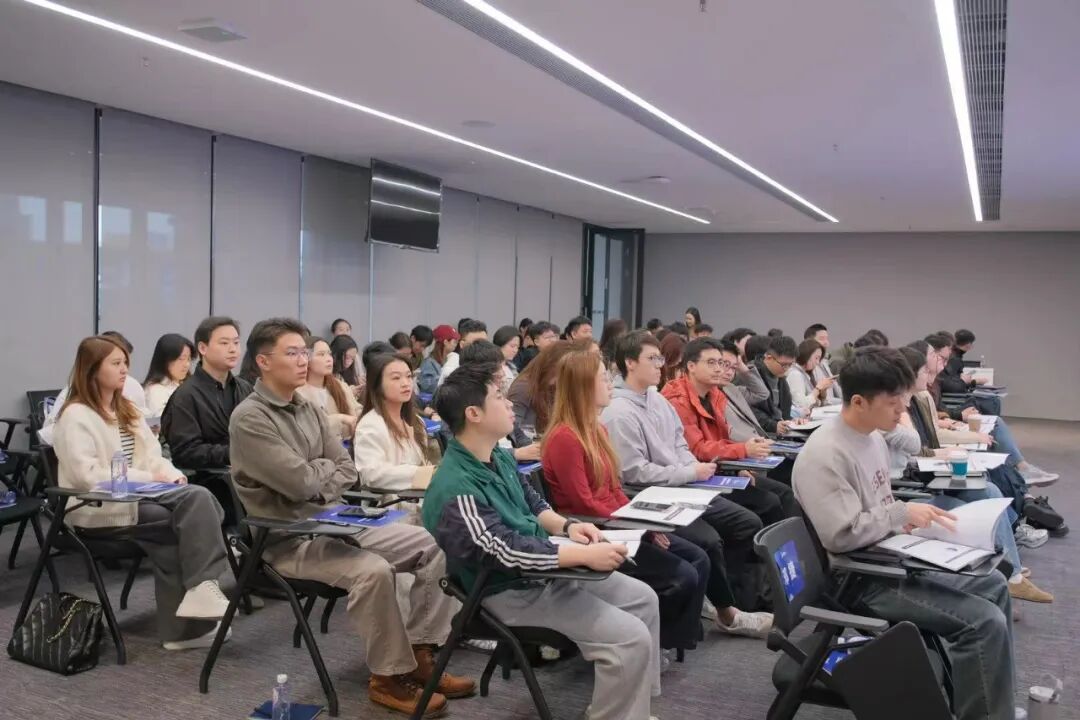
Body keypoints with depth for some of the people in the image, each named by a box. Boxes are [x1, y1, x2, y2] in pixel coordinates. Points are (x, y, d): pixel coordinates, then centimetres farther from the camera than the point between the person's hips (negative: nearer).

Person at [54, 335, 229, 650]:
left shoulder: (127, 409, 18)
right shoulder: (76, 416, -9)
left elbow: (153, 454, 15)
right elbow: (87, 475, -19)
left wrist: (170, 473, -8)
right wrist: (148, 478, -19)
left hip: (139, 492, 8)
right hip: (99, 506, -7)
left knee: (201, 499, -22)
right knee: (189, 515, -25)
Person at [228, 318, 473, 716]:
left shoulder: (309, 409, 10)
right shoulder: (249, 419, -15)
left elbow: (348, 472, 8)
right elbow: (299, 482, -23)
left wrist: (314, 478, -12)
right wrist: (325, 466, -2)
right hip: (290, 539, -8)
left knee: (432, 544, -3)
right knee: (373, 569, -33)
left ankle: (420, 653, 3)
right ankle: (388, 676, -13)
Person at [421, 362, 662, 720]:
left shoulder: (500, 457, 2)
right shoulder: (457, 489, -28)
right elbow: (507, 552, -31)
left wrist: (566, 526, -2)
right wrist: (585, 555, -29)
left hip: (543, 566, 10)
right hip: (513, 591, -9)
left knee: (643, 598, 11)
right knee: (631, 637, -17)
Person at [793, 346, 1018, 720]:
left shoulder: (873, 437, 7)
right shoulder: (824, 455, -25)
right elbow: (842, 535, -29)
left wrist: (911, 521, 2)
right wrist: (902, 513, -19)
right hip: (862, 580, -10)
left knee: (992, 585, 17)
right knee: (985, 621, -17)